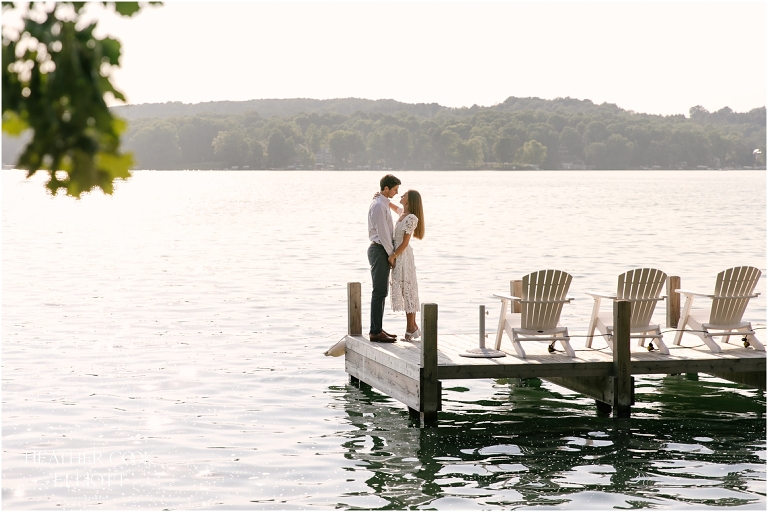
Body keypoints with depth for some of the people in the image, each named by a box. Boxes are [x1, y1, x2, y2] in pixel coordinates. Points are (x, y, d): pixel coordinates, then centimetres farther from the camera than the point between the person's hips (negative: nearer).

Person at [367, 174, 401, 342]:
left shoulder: (384, 204, 16)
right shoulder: (378, 206, -16)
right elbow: (382, 233, -19)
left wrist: (393, 250, 12)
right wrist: (391, 253, -12)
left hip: (385, 251, 11)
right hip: (379, 251, -11)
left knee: (382, 292, 13)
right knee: (379, 292, -9)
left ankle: (377, 329, 19)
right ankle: (375, 332, -8)